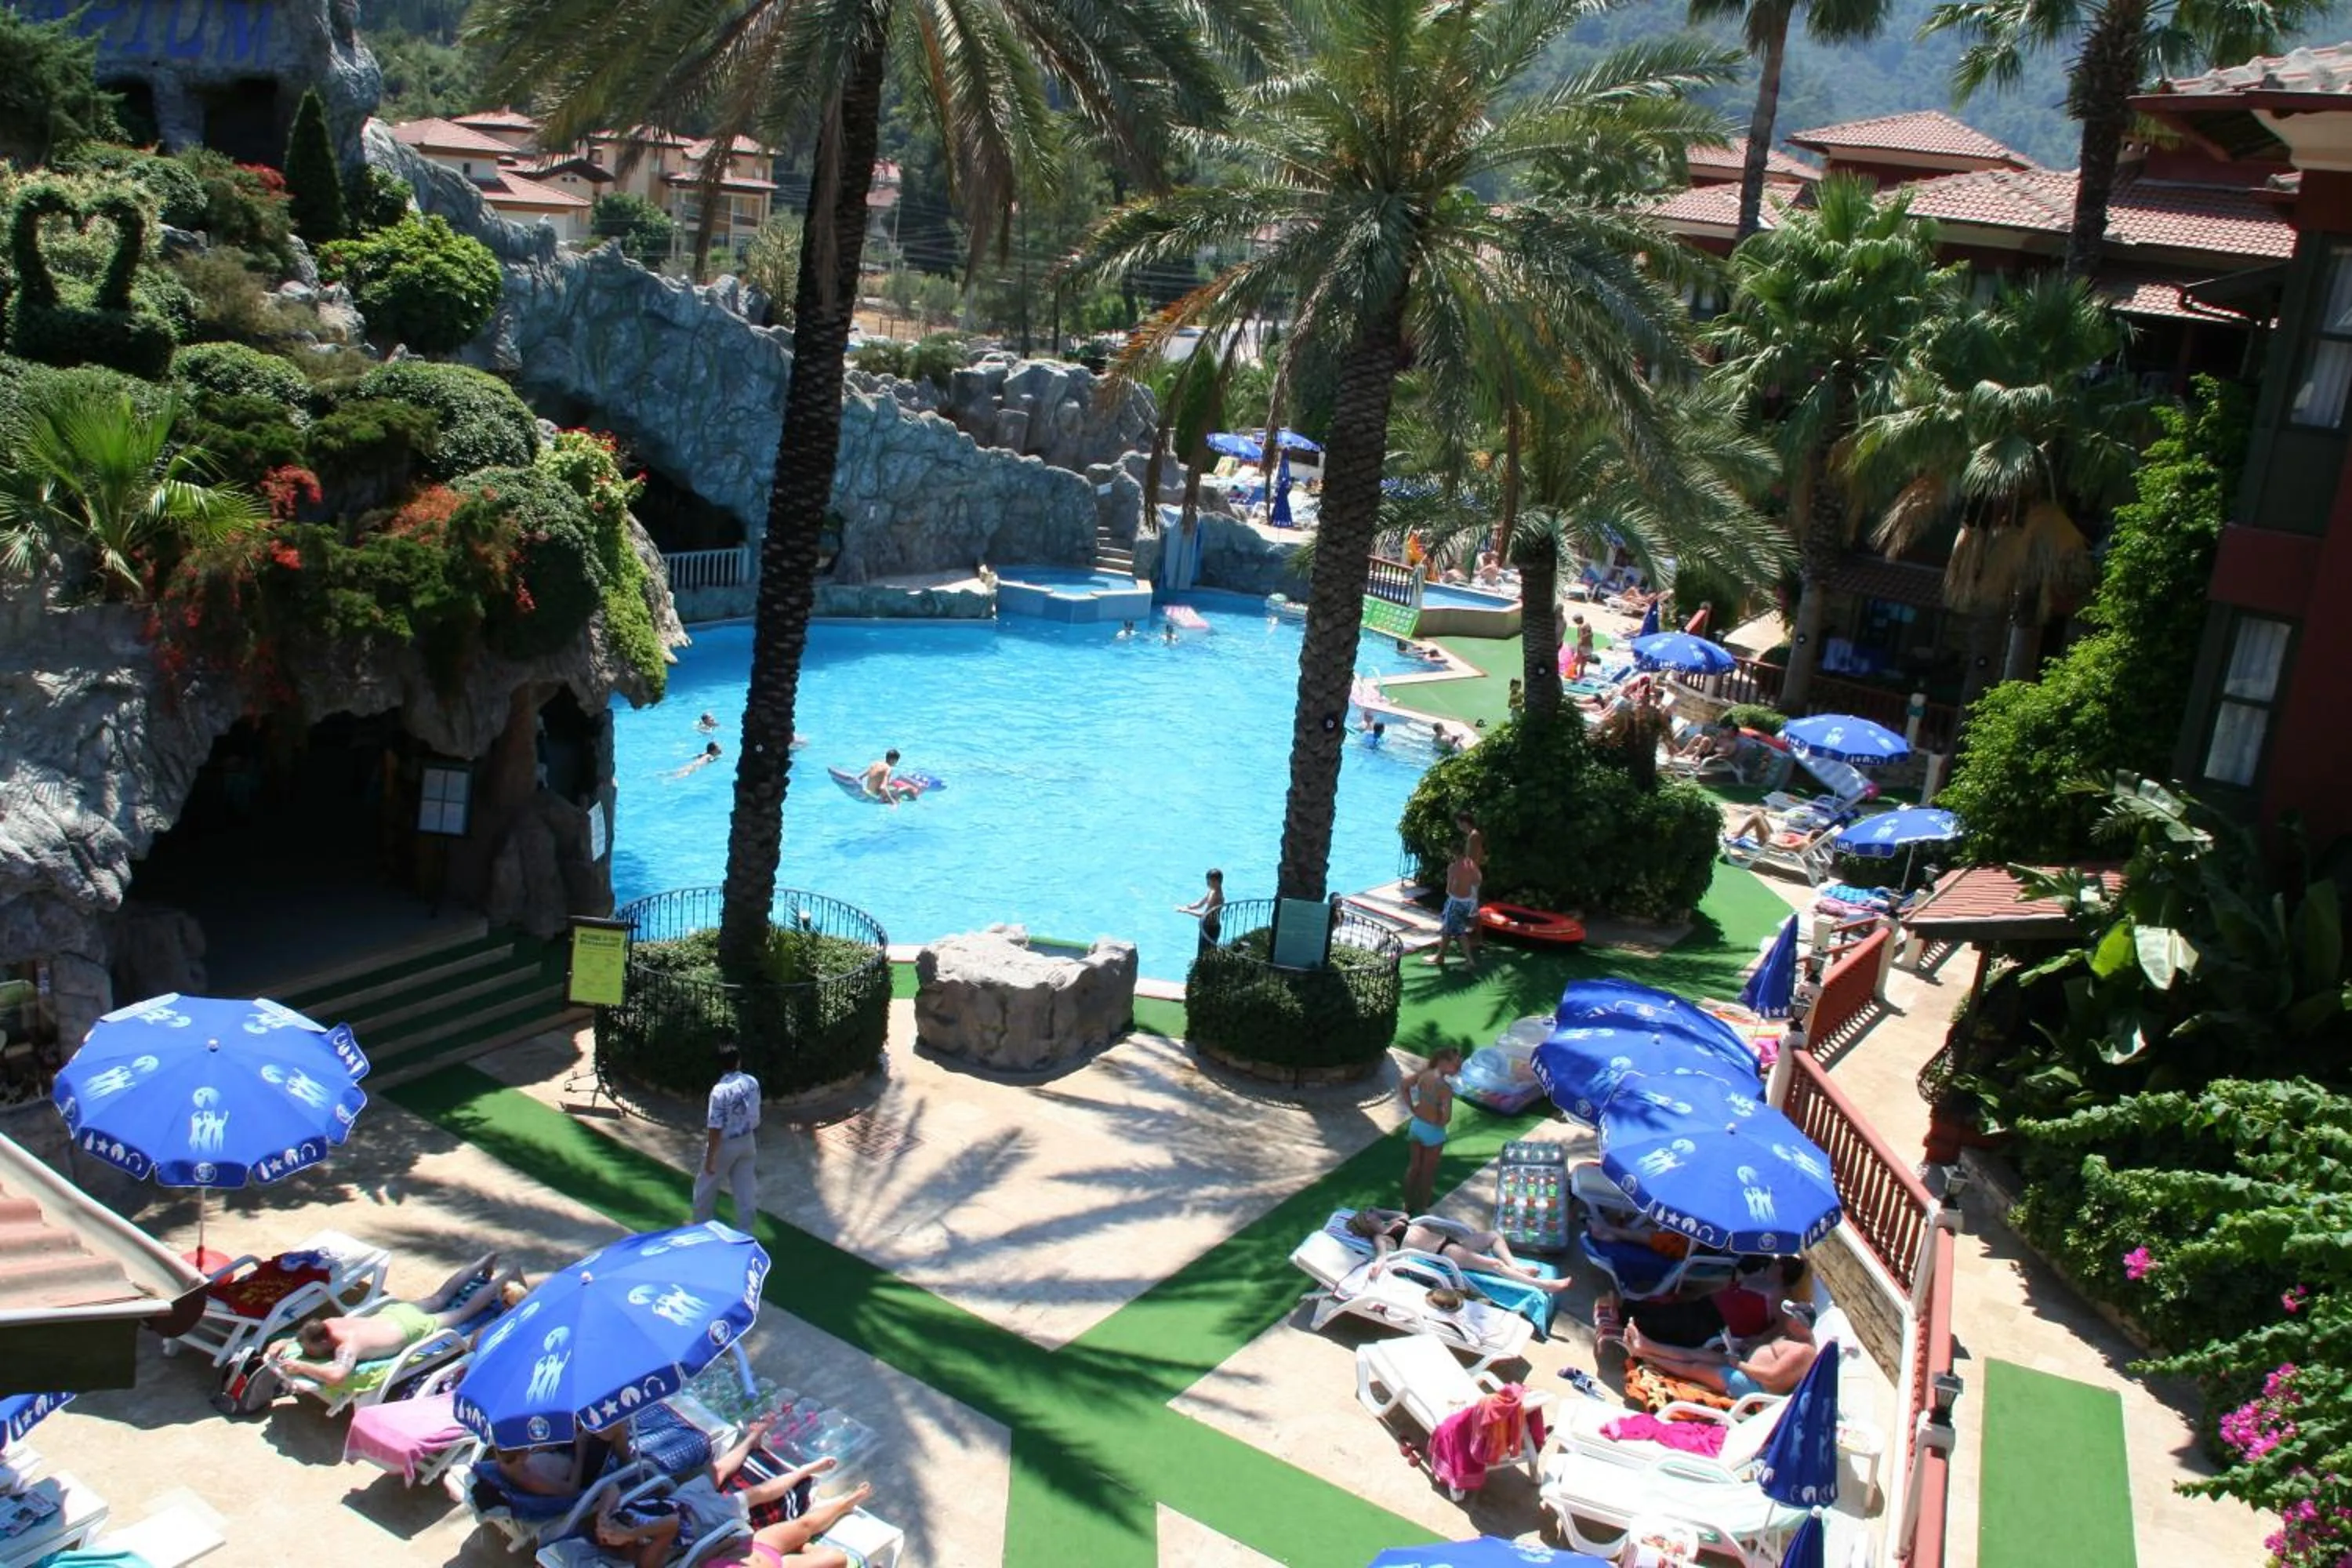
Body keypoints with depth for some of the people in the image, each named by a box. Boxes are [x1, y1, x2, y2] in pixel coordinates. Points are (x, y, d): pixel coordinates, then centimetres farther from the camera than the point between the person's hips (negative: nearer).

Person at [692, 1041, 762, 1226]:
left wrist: (710, 1158, -14)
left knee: (706, 1188, 18)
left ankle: (700, 1227, 35)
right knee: (745, 1189, 13)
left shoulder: (720, 1090, -27)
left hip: (725, 1145, -5)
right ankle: (744, 1231, 21)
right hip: (747, 1142, 5)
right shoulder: (752, 1082, -8)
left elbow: (716, 1129, -23)